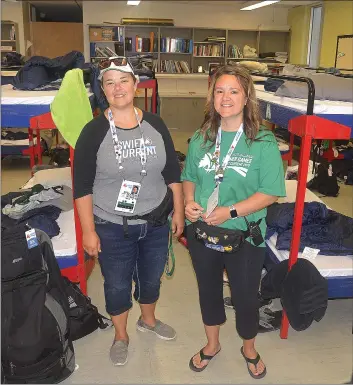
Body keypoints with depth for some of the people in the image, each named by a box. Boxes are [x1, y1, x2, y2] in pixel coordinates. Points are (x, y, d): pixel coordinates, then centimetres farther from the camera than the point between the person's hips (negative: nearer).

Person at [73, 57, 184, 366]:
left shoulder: (156, 125, -3)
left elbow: (173, 173, 4)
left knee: (151, 277, 21)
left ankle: (148, 320, 51)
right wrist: (88, 231, -12)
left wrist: (179, 212, 5)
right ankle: (121, 335, 41)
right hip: (112, 227, -3)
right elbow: (82, 186, -10)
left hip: (156, 223, 3)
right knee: (117, 284, 14)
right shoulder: (94, 131, -12)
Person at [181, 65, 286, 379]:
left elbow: (271, 192, -15)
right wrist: (189, 201, -11)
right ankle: (212, 344, 47)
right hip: (202, 233, 4)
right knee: (208, 290, 21)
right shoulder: (200, 139, 0)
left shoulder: (263, 142, -13)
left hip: (245, 237, -3)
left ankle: (249, 349, 44)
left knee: (245, 296, 14)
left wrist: (231, 211, -24)